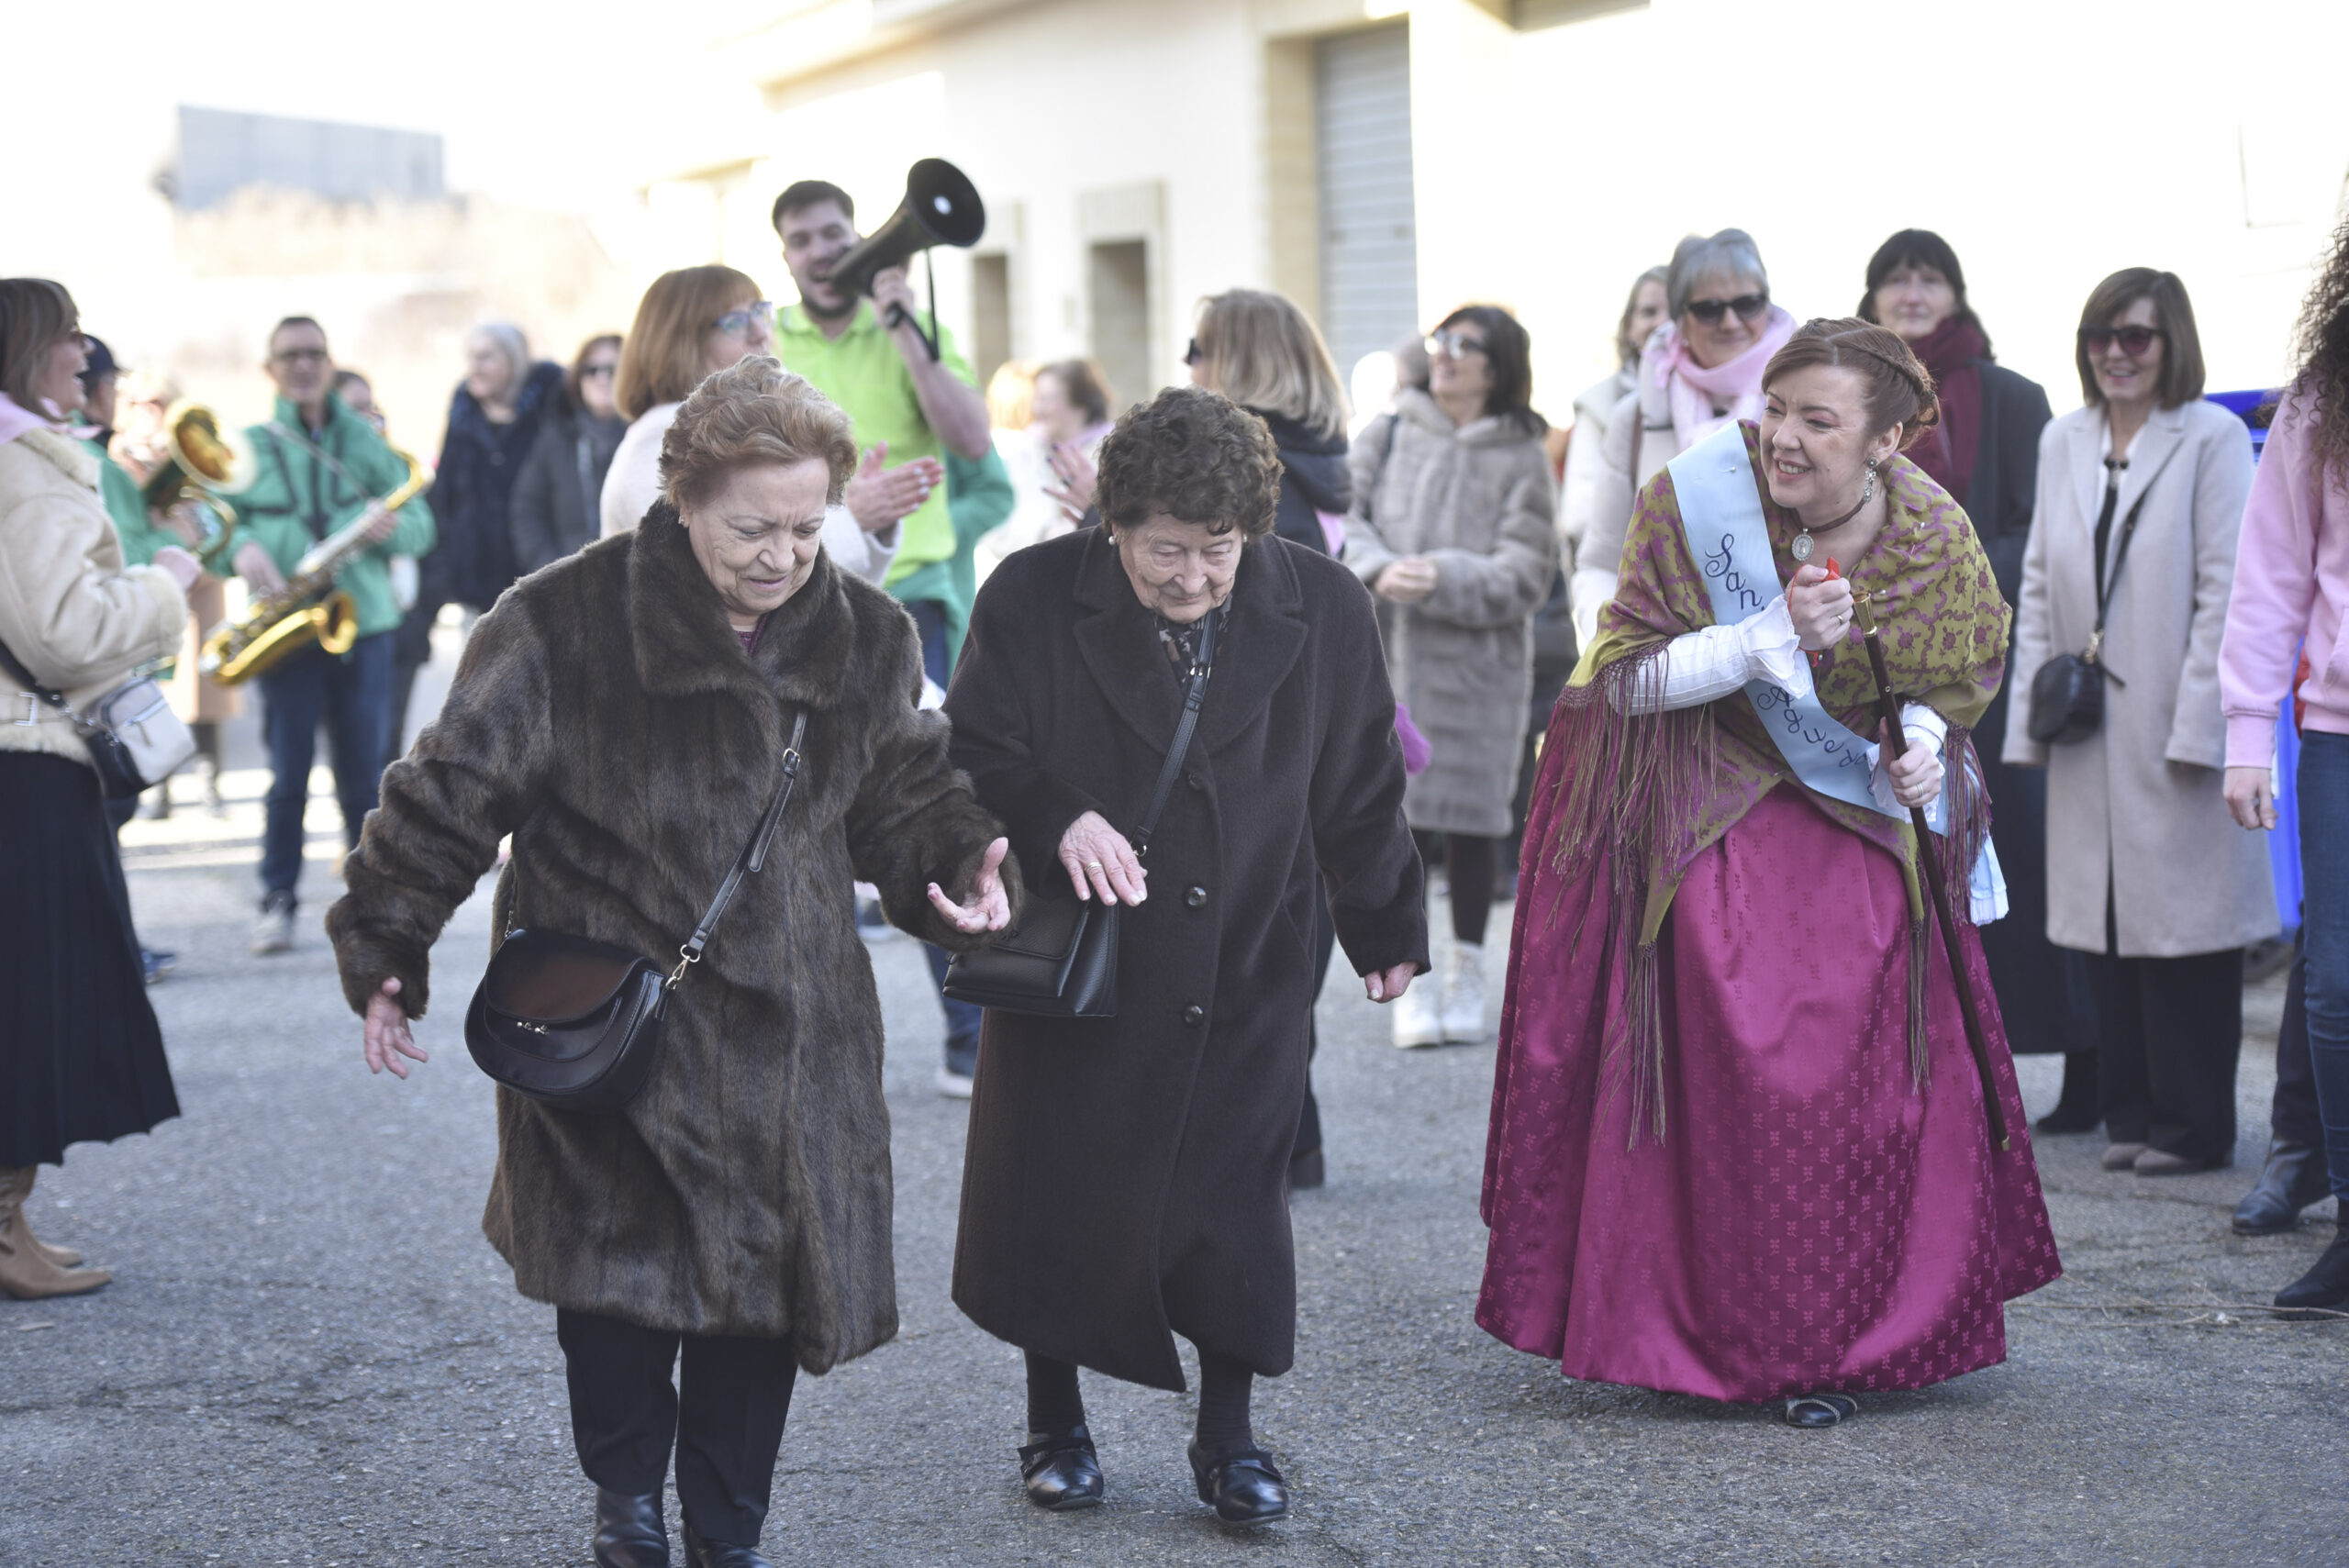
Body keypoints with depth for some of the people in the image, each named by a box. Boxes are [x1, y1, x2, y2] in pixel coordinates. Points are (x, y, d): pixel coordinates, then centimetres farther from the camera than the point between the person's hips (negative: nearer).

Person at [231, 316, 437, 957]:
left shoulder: (367, 441, 8)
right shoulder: (249, 446, 6)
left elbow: (421, 524, 7)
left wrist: (395, 526, -16)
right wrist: (241, 546, -18)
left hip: (363, 623, 1)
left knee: (364, 775, 4)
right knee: (287, 774, -1)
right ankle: (278, 901, 9)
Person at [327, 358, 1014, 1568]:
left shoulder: (863, 638, 2)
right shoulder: (564, 625, -12)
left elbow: (905, 795, 15)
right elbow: (453, 790, -4)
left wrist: (957, 863, -6)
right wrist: (385, 955, -1)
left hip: (788, 1033, 4)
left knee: (764, 1285, 6)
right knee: (615, 1285, -2)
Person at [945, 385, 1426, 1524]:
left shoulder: (1322, 609, -4)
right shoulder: (1031, 599, -9)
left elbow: (1360, 786, 7)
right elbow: (974, 756, -5)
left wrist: (1385, 930, 14)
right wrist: (1057, 821, -24)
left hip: (1245, 975, 1)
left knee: (1235, 1203, 3)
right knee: (1057, 1198, 7)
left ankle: (1228, 1439, 19)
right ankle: (1055, 1424, 26)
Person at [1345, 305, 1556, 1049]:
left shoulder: (1521, 458, 0)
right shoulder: (1390, 436, 7)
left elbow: (1525, 572, -5)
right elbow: (1350, 520, 5)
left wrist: (1445, 579, -18)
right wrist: (1379, 571, -14)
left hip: (1479, 661, -1)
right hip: (1391, 655, 1)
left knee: (1472, 817, 4)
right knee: (1401, 815, -2)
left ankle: (1467, 972, 19)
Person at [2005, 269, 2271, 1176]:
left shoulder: (2213, 439, -4)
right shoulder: (2063, 444, 13)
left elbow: (2223, 591, -9)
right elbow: (2038, 586, 14)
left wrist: (2197, 728, -14)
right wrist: (2031, 717, 7)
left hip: (2176, 731, -5)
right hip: (2089, 734, 5)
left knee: (2183, 928, -1)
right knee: (2107, 930, 7)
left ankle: (2192, 1125, 9)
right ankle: (2130, 1116, 17)